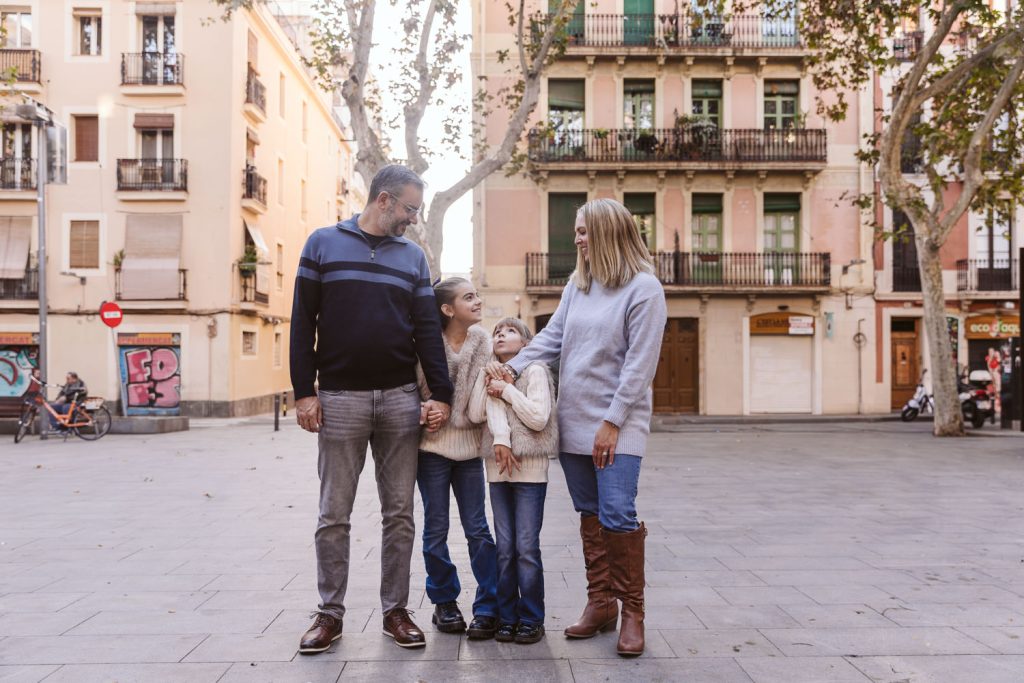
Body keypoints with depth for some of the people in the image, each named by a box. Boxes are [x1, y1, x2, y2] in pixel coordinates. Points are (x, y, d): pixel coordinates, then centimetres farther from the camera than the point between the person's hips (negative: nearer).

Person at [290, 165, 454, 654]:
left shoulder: (413, 256, 11)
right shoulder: (324, 243, 4)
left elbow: (427, 328, 7)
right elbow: (302, 323, 1)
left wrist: (440, 393, -2)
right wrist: (304, 392, -6)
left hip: (401, 398, 2)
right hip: (340, 397, -2)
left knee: (399, 513, 6)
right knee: (334, 515, 5)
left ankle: (395, 610, 18)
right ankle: (330, 613, 18)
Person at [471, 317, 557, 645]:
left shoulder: (535, 371, 0)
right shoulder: (490, 375, 14)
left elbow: (539, 418, -12)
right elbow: (476, 414, -1)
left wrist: (506, 390, -9)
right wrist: (500, 437, -15)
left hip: (530, 470, -4)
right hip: (497, 469, 4)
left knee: (527, 547, -2)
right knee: (504, 549, 7)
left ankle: (531, 619, 10)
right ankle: (507, 617, 17)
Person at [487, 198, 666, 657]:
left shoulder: (644, 288, -9)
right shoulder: (577, 284, 12)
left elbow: (640, 363, -13)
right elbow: (552, 336, 12)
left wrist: (612, 422, -15)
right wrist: (513, 367, -3)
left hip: (617, 424, -6)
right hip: (574, 420, 6)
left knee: (617, 516, -9)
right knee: (590, 517, 10)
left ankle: (632, 611, 6)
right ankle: (600, 603, 21)